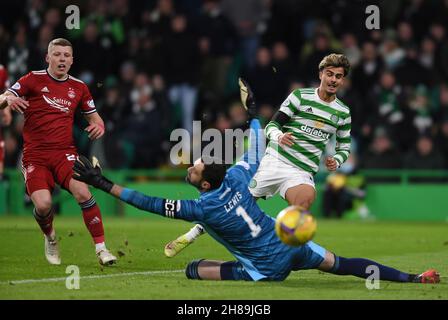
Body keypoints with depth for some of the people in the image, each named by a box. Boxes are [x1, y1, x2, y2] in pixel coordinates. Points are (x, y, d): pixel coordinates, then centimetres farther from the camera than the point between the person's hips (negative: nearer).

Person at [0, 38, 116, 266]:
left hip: (65, 153, 2)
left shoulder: (79, 87, 11)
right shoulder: (34, 79, 2)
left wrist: (98, 126, -3)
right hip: (34, 155, -1)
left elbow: (94, 117, 21)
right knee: (43, 204, -20)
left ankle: (101, 248, -15)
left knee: (82, 192, -24)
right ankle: (50, 237, 14)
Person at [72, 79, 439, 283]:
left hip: (268, 270, -6)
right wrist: (252, 113, 28)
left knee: (194, 269, 0)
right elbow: (257, 154, 16)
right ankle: (413, 279, 2)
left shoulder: (200, 208, -17)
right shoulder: (237, 176, -4)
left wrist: (104, 184, -14)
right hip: (293, 245, 6)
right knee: (342, 264, 14)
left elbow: (151, 203, -16)